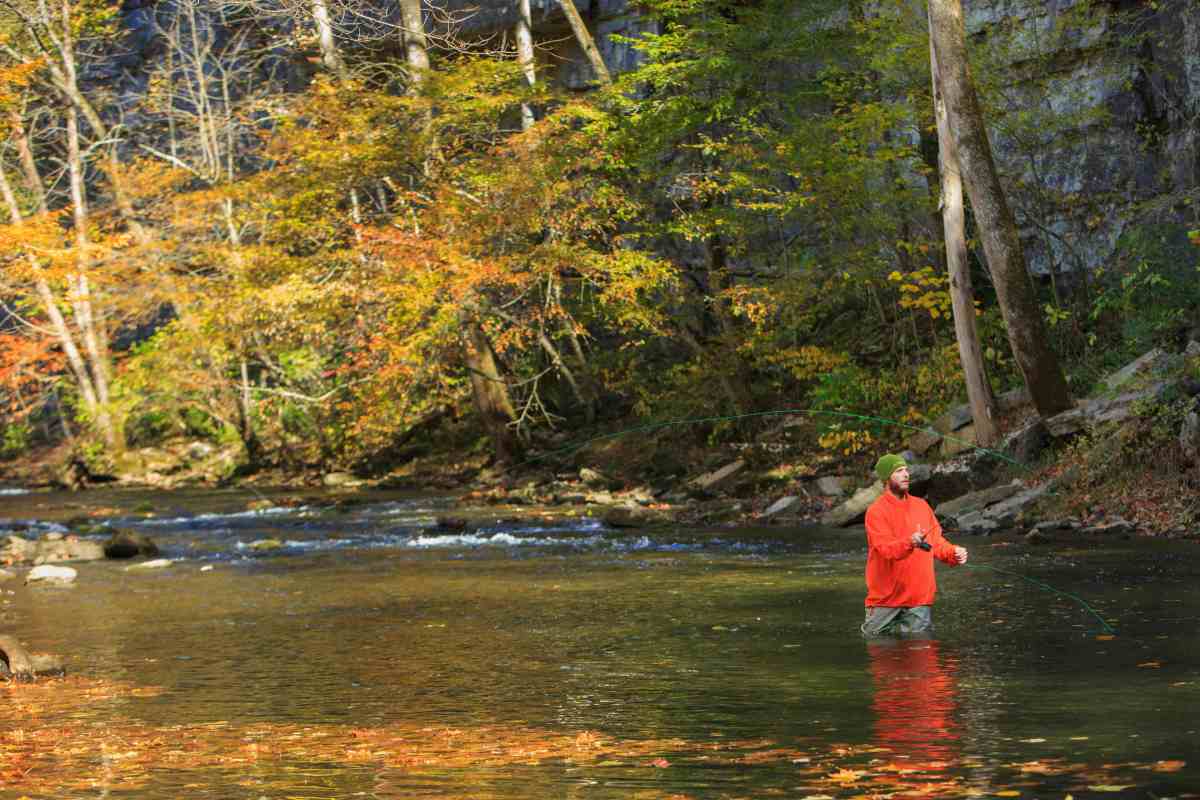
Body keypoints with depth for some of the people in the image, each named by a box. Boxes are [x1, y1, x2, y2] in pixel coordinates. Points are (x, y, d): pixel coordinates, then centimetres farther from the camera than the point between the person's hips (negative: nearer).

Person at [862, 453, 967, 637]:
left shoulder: (921, 506, 10)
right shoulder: (876, 511, -9)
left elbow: (936, 541, 14)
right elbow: (886, 549, -22)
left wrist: (953, 553, -6)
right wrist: (910, 543, -41)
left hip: (920, 596, 4)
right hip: (886, 596, -4)